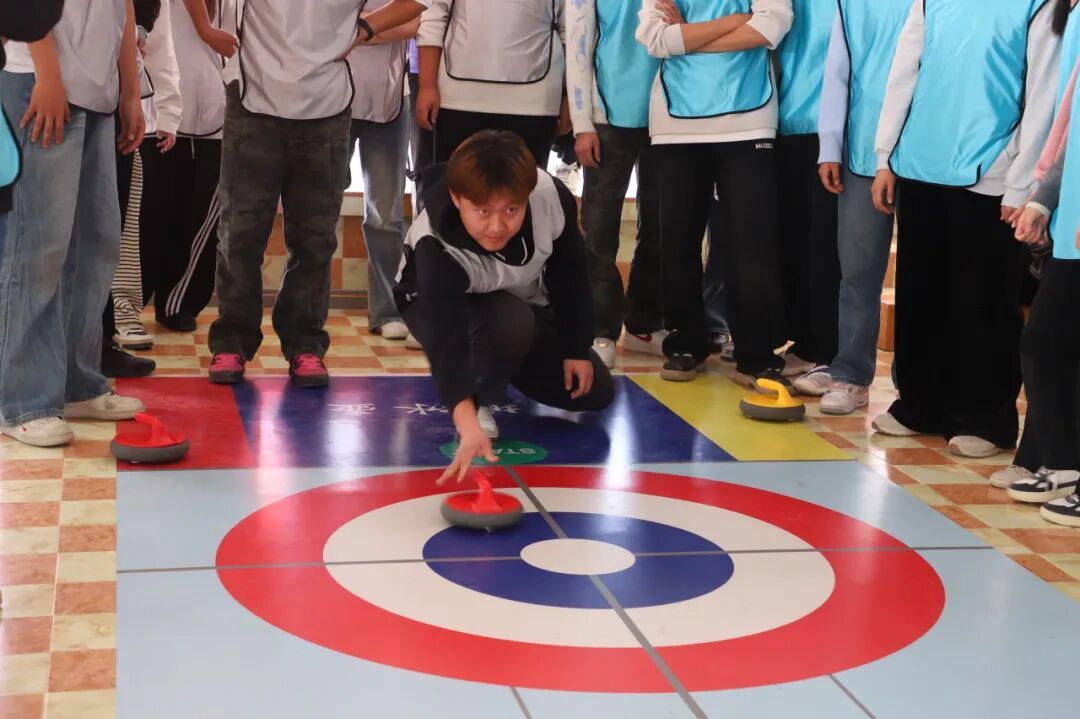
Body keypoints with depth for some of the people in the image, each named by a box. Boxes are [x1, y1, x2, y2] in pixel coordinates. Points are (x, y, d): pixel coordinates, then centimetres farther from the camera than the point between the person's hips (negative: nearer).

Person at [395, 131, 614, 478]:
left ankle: (499, 365, 25)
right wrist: (467, 423, -68)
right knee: (511, 322, -40)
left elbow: (570, 276, -14)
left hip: (525, 303, 5)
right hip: (439, 306, -5)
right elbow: (447, 340, -55)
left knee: (594, 393, 4)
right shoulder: (435, 246, -44)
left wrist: (576, 349, -7)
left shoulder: (552, 197, -34)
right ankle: (479, 402, -12)